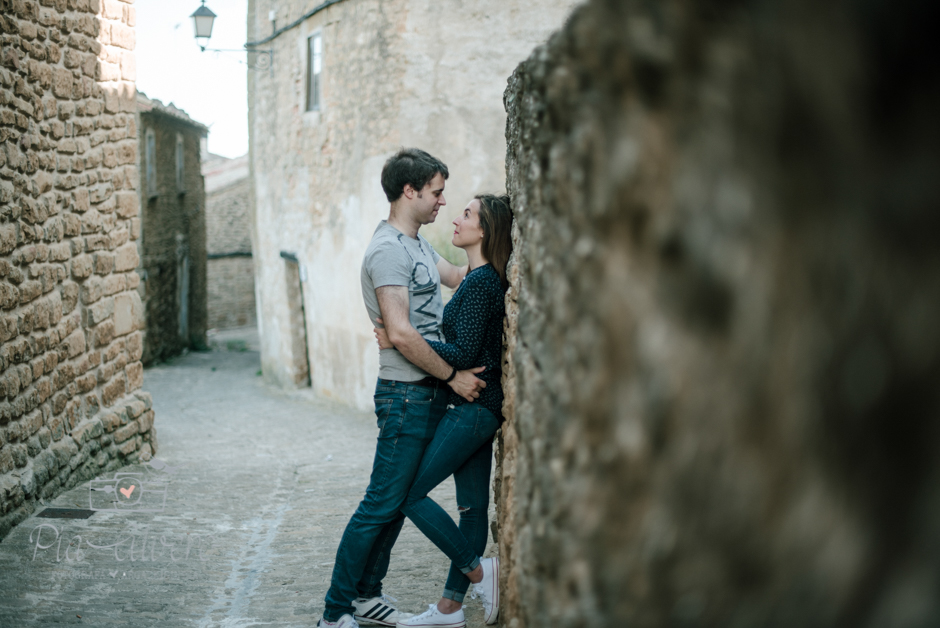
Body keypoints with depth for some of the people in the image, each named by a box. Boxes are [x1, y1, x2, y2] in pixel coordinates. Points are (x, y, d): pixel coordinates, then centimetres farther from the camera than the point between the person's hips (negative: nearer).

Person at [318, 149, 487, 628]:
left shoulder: (418, 244, 16)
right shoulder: (388, 250, -16)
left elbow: (459, 278, 29)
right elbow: (402, 334, -22)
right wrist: (453, 376, -15)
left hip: (428, 393, 10)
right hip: (406, 395, -10)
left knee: (400, 500, 14)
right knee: (382, 504, -6)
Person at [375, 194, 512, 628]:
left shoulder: (481, 282, -17)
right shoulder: (485, 279, 13)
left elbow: (464, 352, -22)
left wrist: (400, 341, -19)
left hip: (474, 408, -10)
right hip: (477, 408, 10)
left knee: (409, 494, -6)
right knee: (472, 504, 11)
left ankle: (478, 570, 0)